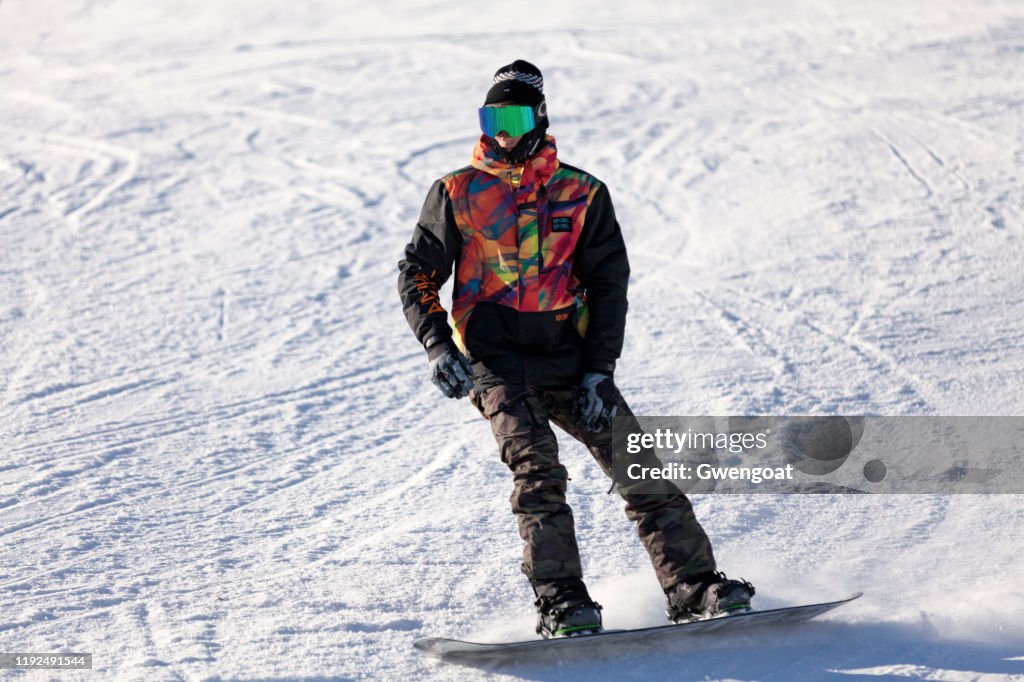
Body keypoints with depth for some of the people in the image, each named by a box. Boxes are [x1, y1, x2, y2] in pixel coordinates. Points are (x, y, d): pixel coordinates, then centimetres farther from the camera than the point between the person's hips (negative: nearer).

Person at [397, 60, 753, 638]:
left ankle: (696, 589, 1)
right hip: (494, 360, -2)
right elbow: (417, 275, 9)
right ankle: (562, 603, -24)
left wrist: (598, 372, -5)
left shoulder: (582, 194, 9)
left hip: (568, 357, 2)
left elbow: (608, 286, 6)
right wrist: (438, 346, -8)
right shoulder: (457, 194, 7)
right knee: (537, 468, -23)